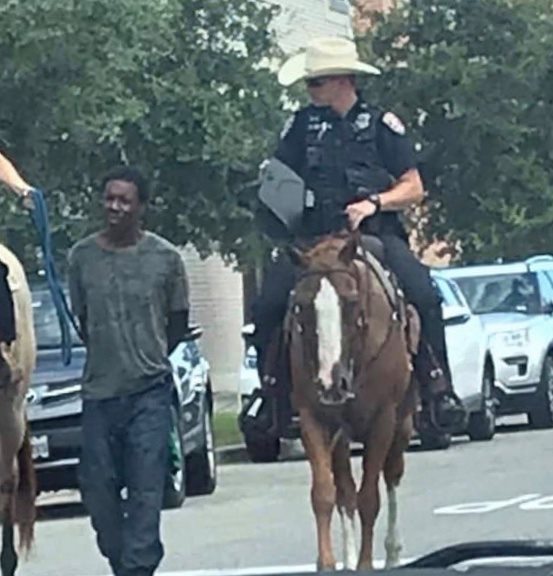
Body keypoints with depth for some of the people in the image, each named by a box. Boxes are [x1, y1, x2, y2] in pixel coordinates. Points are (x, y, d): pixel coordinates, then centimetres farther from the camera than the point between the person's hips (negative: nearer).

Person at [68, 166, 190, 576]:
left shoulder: (165, 258, -2)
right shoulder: (82, 257, 2)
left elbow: (179, 322, 9)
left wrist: (149, 356, 5)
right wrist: (111, 356, 9)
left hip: (149, 392, -2)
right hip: (99, 392, 2)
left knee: (146, 490, -6)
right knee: (98, 489, 5)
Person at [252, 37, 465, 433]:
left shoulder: (381, 124, 6)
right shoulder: (302, 125, 13)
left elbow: (413, 189, 5)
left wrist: (374, 202, -11)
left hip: (375, 235, -2)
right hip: (313, 238, 2)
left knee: (424, 295, -27)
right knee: (268, 306, -19)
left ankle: (438, 386, -16)